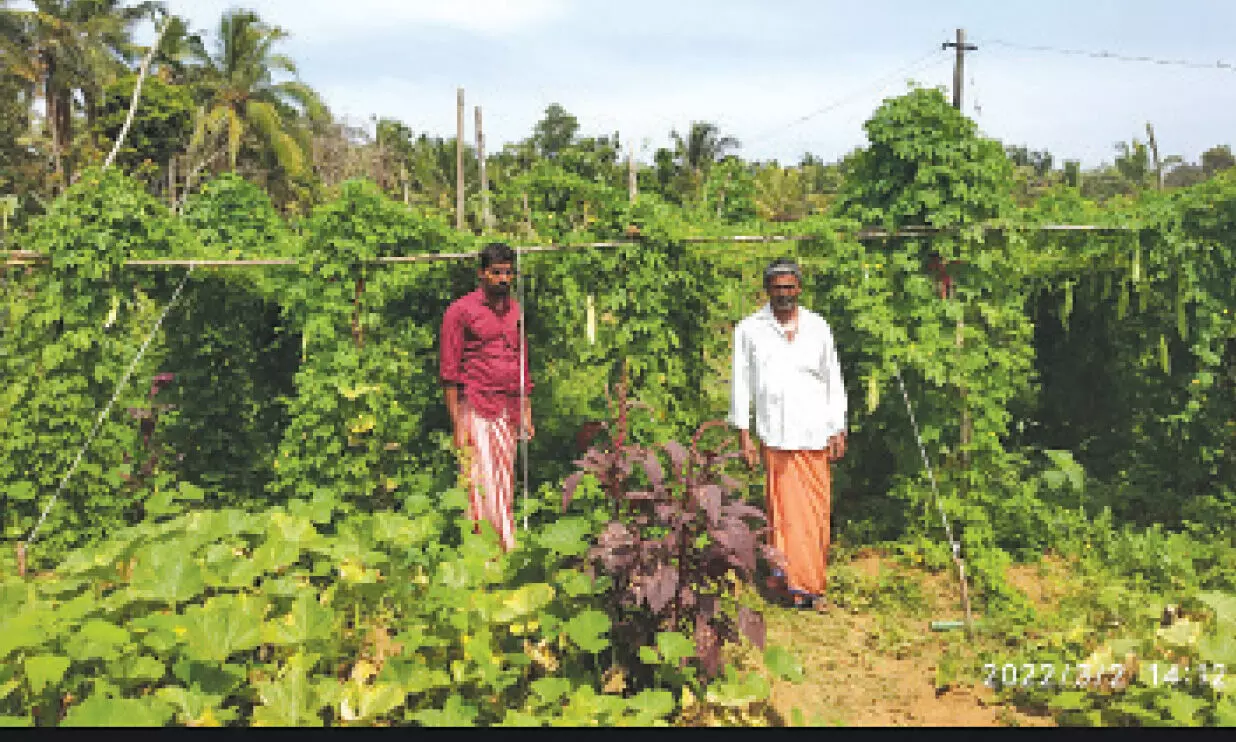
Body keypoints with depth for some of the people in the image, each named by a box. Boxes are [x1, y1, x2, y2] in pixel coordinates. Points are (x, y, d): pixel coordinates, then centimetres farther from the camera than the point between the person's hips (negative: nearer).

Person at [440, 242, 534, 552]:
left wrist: (527, 413, 15)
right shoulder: (460, 311, -3)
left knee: (506, 485, 8)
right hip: (476, 410, -6)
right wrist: (457, 423, -10)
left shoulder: (516, 311, 15)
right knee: (483, 486, -8)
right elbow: (449, 371, -5)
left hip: (509, 413, 6)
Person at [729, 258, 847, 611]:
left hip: (816, 434, 3)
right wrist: (743, 434, -1)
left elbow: (833, 380, 13)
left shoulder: (818, 327, 10)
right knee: (786, 509, -5)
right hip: (776, 436, -2)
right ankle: (796, 582, 1)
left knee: (817, 511, 5)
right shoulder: (749, 330, 3)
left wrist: (839, 430, 8)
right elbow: (741, 384, 4)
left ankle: (813, 582, 17)